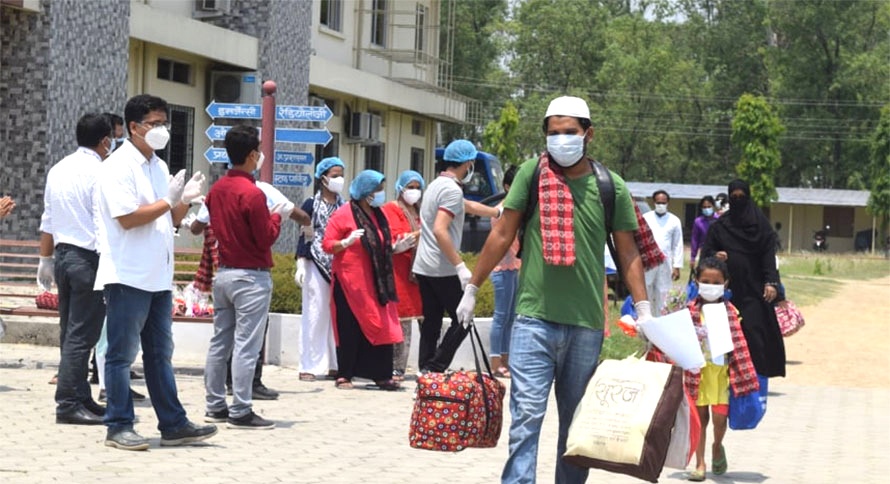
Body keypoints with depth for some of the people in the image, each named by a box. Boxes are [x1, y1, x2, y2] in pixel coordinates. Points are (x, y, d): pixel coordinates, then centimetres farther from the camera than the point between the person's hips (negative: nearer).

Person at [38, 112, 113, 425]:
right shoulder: (101, 173, -12)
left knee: (70, 332, 12)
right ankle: (68, 403, -6)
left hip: (62, 254, 8)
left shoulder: (58, 170, 11)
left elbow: (47, 220, 16)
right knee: (81, 335, -6)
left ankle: (81, 398, 18)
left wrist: (46, 260, 23)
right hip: (90, 258, -8)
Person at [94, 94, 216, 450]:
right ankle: (118, 427, 5)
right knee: (122, 354, -1)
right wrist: (168, 202, -13)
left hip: (158, 276, 9)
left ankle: (173, 425, 16)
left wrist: (186, 200, -1)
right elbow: (127, 217, -20)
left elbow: (172, 218, 18)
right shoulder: (119, 166, -11)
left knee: (160, 354, 12)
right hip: (128, 275, -9)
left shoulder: (159, 167, 15)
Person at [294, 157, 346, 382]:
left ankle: (334, 364, 8)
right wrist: (300, 265, -9)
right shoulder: (311, 205, 1)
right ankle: (309, 366, 0)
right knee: (315, 315, -3)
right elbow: (304, 237, -1)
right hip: (316, 266, -4)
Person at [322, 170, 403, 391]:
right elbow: (327, 244, -8)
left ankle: (382, 376, 4)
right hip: (350, 281, -6)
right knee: (350, 330, -4)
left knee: (379, 327, 1)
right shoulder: (343, 214, -7)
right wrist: (347, 242, -24)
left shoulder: (378, 215, 14)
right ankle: (344, 376, 3)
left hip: (375, 282, 6)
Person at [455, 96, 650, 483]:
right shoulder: (533, 173, 0)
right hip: (535, 318, -2)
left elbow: (627, 253, 7)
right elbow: (503, 235, 5)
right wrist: (472, 289, 8)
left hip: (586, 324, 2)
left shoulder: (611, 186, 3)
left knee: (577, 422, 11)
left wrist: (644, 310, 0)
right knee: (527, 414, -10)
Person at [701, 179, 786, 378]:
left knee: (754, 330, -10)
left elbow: (769, 254, -1)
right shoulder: (719, 226, 9)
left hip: (754, 287, -2)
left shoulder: (760, 223, 4)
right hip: (729, 288, 2)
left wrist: (771, 282, -12)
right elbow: (706, 252, 10)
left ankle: (758, 374, -9)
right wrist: (715, 255, -13)